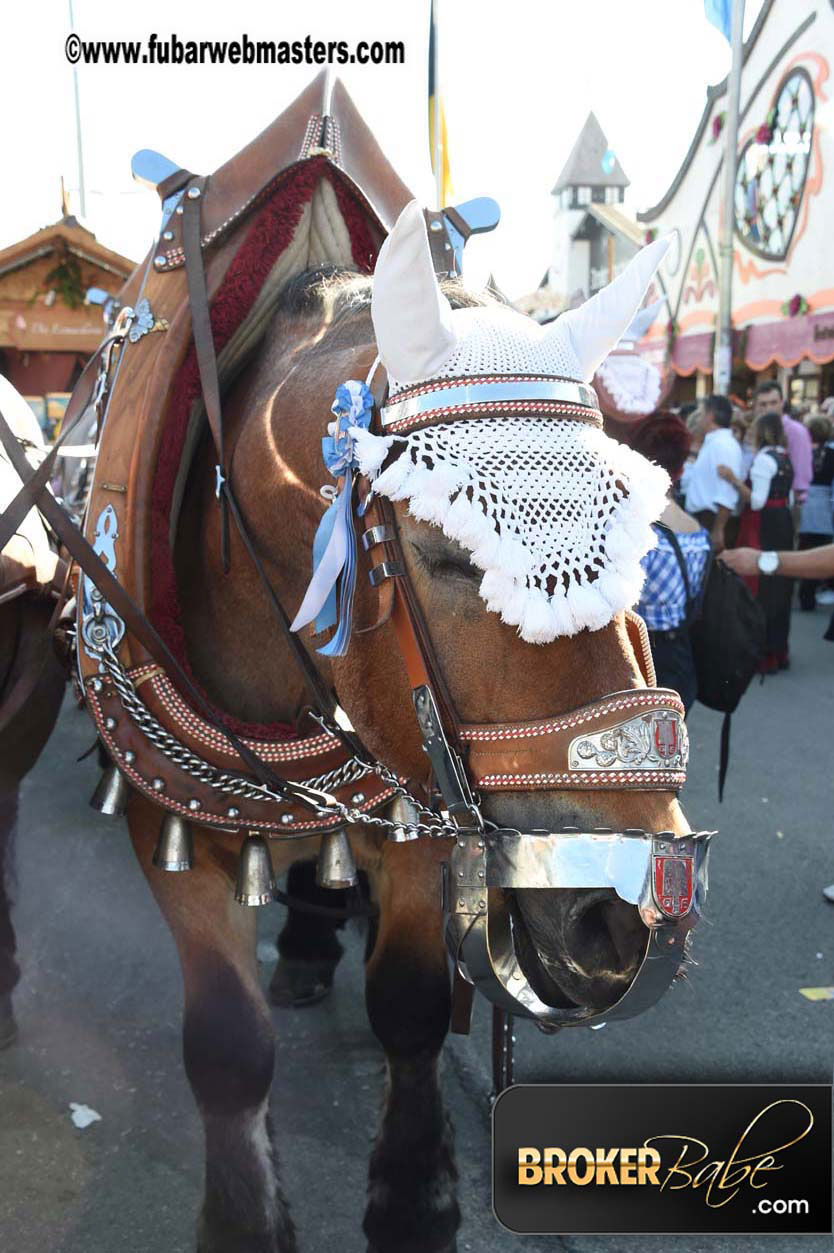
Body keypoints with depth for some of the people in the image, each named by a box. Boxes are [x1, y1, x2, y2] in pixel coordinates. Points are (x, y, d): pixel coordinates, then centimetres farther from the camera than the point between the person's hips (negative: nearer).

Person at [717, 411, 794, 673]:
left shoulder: (763, 458, -15)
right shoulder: (785, 457, 12)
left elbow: (757, 502, -21)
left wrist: (734, 480, -25)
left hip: (762, 527, -9)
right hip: (782, 524, 9)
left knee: (759, 589, -4)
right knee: (779, 588, 14)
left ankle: (763, 656, -1)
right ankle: (779, 651, 22)